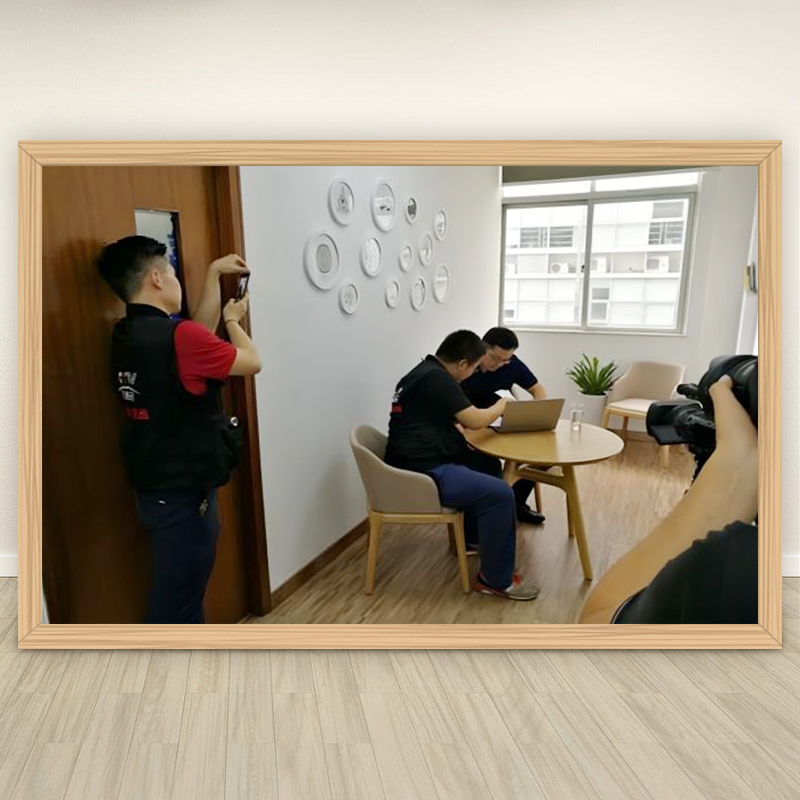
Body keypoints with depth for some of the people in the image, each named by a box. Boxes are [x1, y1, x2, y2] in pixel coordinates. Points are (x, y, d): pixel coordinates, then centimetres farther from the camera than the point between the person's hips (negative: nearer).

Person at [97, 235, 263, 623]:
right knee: (175, 602, 5)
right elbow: (252, 361, -10)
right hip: (183, 494, -9)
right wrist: (233, 320, 8)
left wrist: (214, 273, 20)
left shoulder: (126, 334, 4)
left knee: (181, 591, 26)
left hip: (155, 488, 9)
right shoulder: (178, 336, -23)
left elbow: (200, 335, 15)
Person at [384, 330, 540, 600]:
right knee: (500, 494, -17)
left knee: (487, 464, 20)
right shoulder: (436, 378, -17)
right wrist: (501, 406, 5)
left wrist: (457, 427, 9)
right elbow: (475, 420, -14)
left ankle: (472, 537, 32)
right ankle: (495, 580, -2)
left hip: (420, 462, 11)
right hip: (420, 472, -11)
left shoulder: (424, 372, 14)